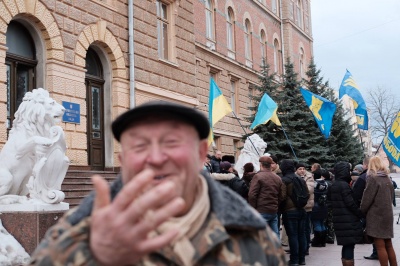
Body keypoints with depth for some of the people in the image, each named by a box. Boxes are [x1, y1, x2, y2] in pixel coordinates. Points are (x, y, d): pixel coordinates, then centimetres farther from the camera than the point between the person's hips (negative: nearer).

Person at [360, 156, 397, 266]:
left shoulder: (372, 178, -11)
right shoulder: (388, 178, 9)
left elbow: (367, 198, -12)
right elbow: (392, 196, 16)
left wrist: (362, 211, 2)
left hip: (376, 215, -7)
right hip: (388, 214, 7)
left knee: (380, 246, -3)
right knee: (388, 245, 13)